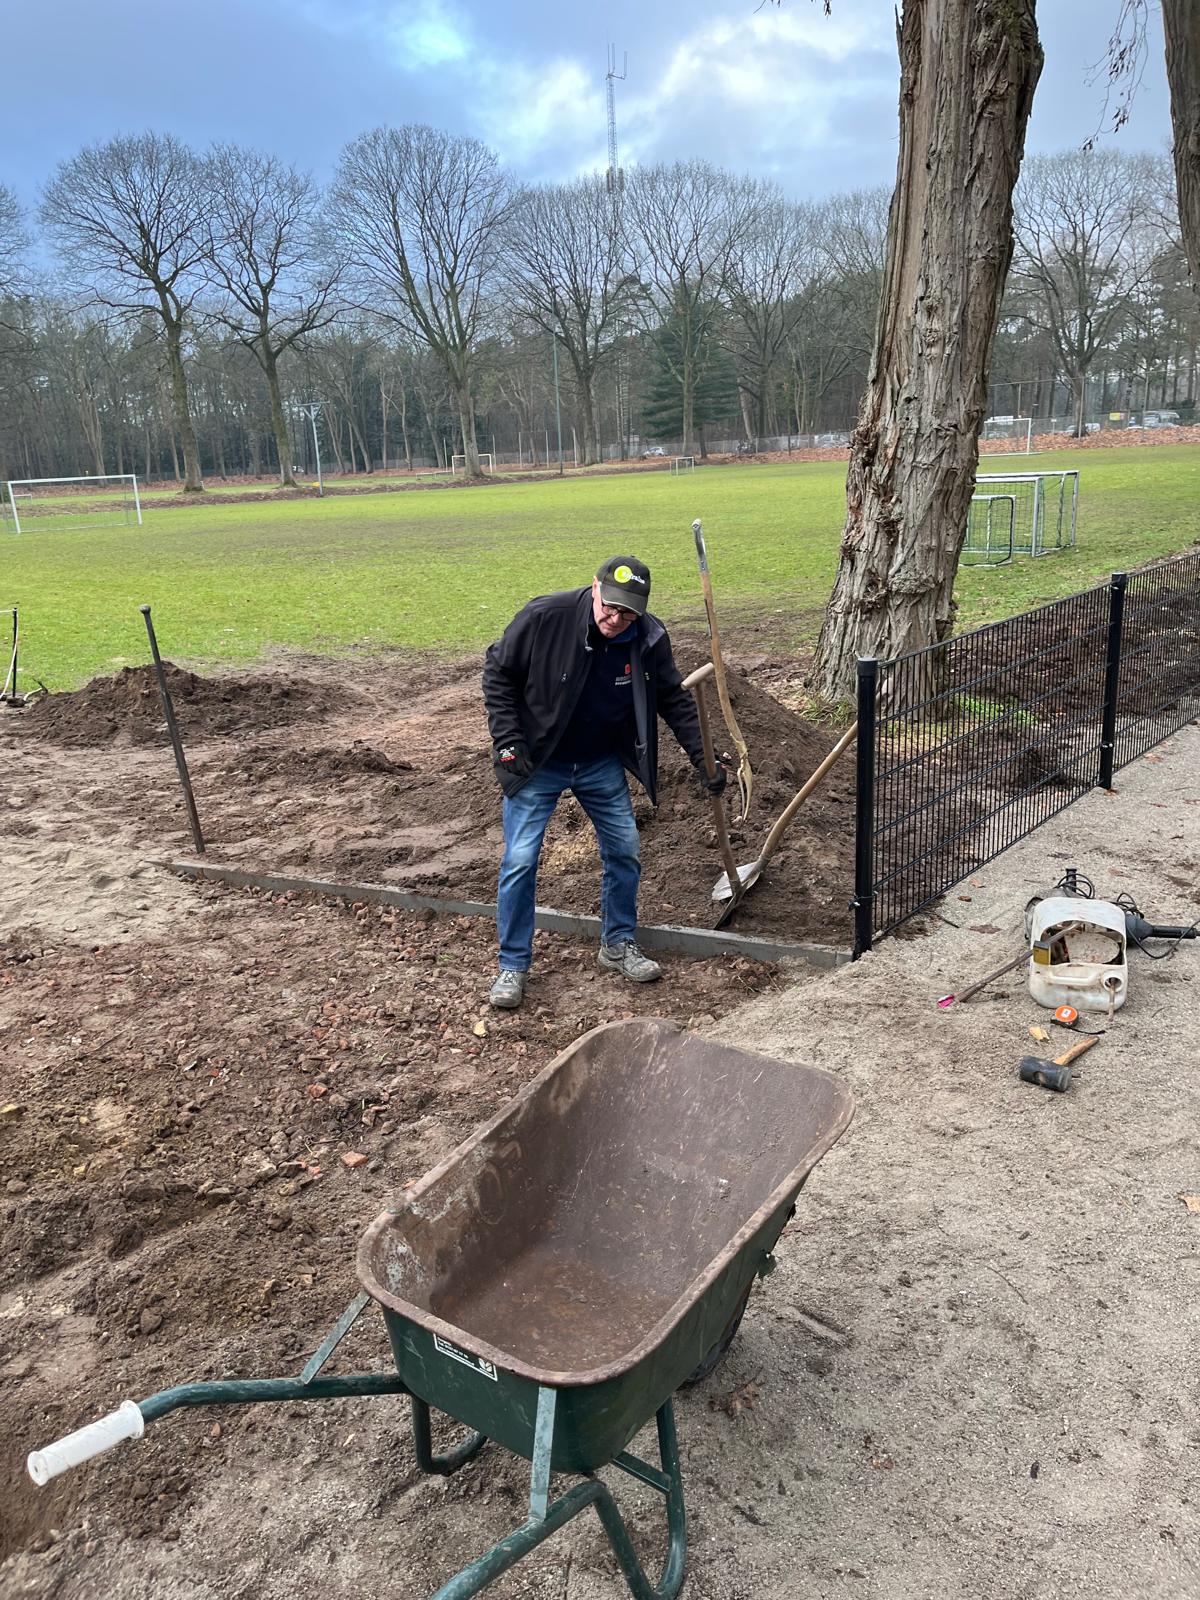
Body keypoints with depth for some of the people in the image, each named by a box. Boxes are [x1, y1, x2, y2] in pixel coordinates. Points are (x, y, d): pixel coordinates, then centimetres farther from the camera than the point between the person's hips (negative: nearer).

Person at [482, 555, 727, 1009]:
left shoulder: (649, 638, -14)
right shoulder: (545, 616, -23)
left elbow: (674, 700, 0)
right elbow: (499, 672, -11)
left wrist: (702, 759, -6)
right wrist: (507, 743, -16)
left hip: (602, 763, 4)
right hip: (537, 763, -3)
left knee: (624, 851, 7)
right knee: (520, 860, -6)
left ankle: (619, 944, 28)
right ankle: (513, 965, 9)